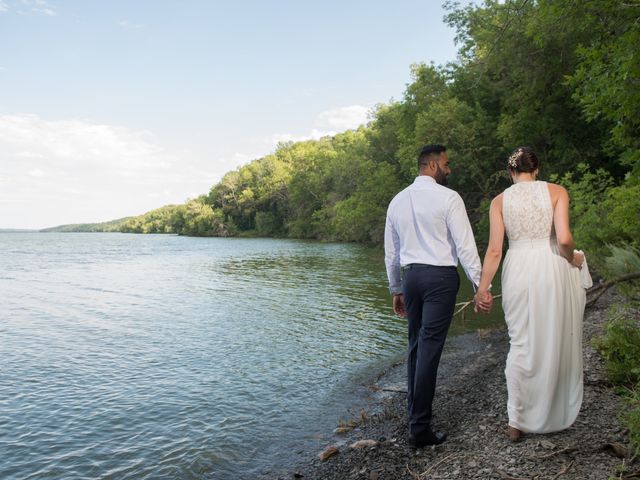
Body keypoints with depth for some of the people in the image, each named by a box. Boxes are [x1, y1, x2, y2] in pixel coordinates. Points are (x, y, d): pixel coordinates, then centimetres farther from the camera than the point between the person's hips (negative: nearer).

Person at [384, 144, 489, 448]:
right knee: (429, 349, -4)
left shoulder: (397, 201, 11)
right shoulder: (448, 198, -6)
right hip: (440, 277, -6)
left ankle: (415, 414, 25)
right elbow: (465, 246, -10)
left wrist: (396, 290, 23)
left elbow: (391, 252, 15)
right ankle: (419, 429, 1)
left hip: (410, 277, 6)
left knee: (416, 346, 15)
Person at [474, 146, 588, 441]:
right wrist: (573, 259, 9)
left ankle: (517, 421, 15)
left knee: (521, 345, 11)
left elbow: (494, 251, -2)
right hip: (552, 269, -1)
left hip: (519, 272, 1)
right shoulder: (556, 191, 1)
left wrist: (482, 287, 3)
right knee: (557, 343, 15)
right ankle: (557, 416, 30)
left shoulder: (499, 201, 4)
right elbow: (564, 238, -11)